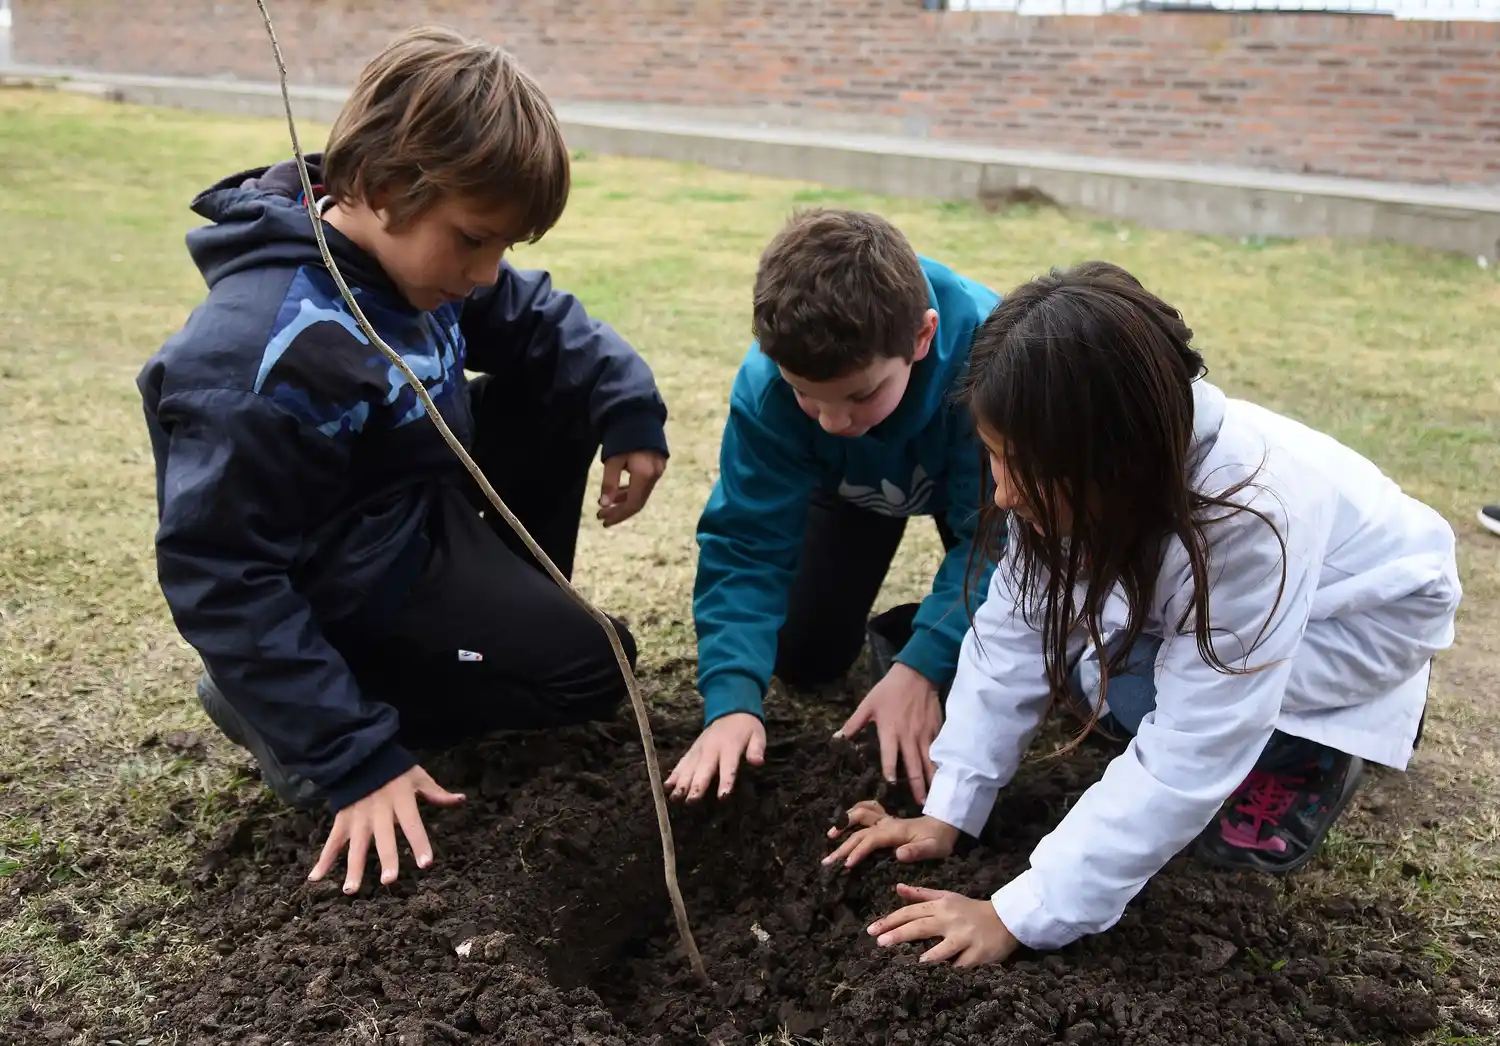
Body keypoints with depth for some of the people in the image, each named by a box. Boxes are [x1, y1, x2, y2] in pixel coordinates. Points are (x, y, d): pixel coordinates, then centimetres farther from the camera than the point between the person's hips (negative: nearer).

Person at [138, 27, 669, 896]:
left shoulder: (409, 251, -8)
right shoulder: (266, 356, -34)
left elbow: (542, 320, 8)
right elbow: (219, 577, -31)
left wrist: (630, 405, -11)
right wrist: (354, 760, -31)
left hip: (421, 498, 8)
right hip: (349, 582, -8)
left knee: (564, 392, 3)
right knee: (587, 669, -11)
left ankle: (514, 609, 15)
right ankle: (274, 708, -4)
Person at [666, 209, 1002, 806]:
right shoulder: (766, 384, -38)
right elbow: (745, 542, -33)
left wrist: (921, 667, -46)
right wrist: (732, 700, -46)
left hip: (962, 482, -1)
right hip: (852, 485, 1)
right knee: (804, 663, 0)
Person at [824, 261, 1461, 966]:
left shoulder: (1252, 514, -41)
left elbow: (1186, 762, -39)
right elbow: (1015, 626, -19)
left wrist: (1021, 915, -39)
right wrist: (947, 811, -25)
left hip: (1359, 612, -7)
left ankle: (1323, 743, -1)